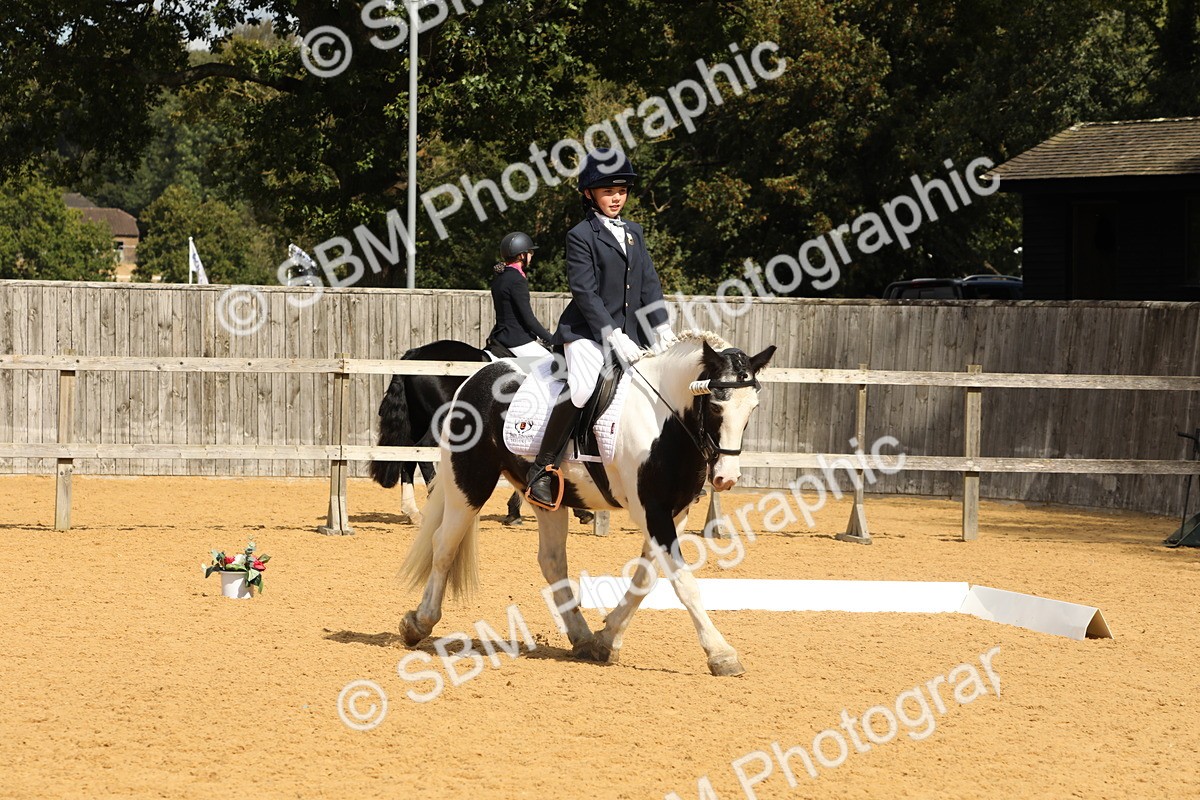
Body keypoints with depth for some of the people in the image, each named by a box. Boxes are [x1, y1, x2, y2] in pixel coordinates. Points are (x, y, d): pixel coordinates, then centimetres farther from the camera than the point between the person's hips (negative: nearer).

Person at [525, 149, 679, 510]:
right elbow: (584, 291, -13)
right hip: (588, 331, -8)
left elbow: (650, 285, 13)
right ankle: (543, 469, -24)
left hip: (629, 334, 8)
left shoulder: (634, 233, 17)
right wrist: (613, 335, -22)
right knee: (581, 388, -30)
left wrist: (662, 329, -2)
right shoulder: (581, 236, -4)